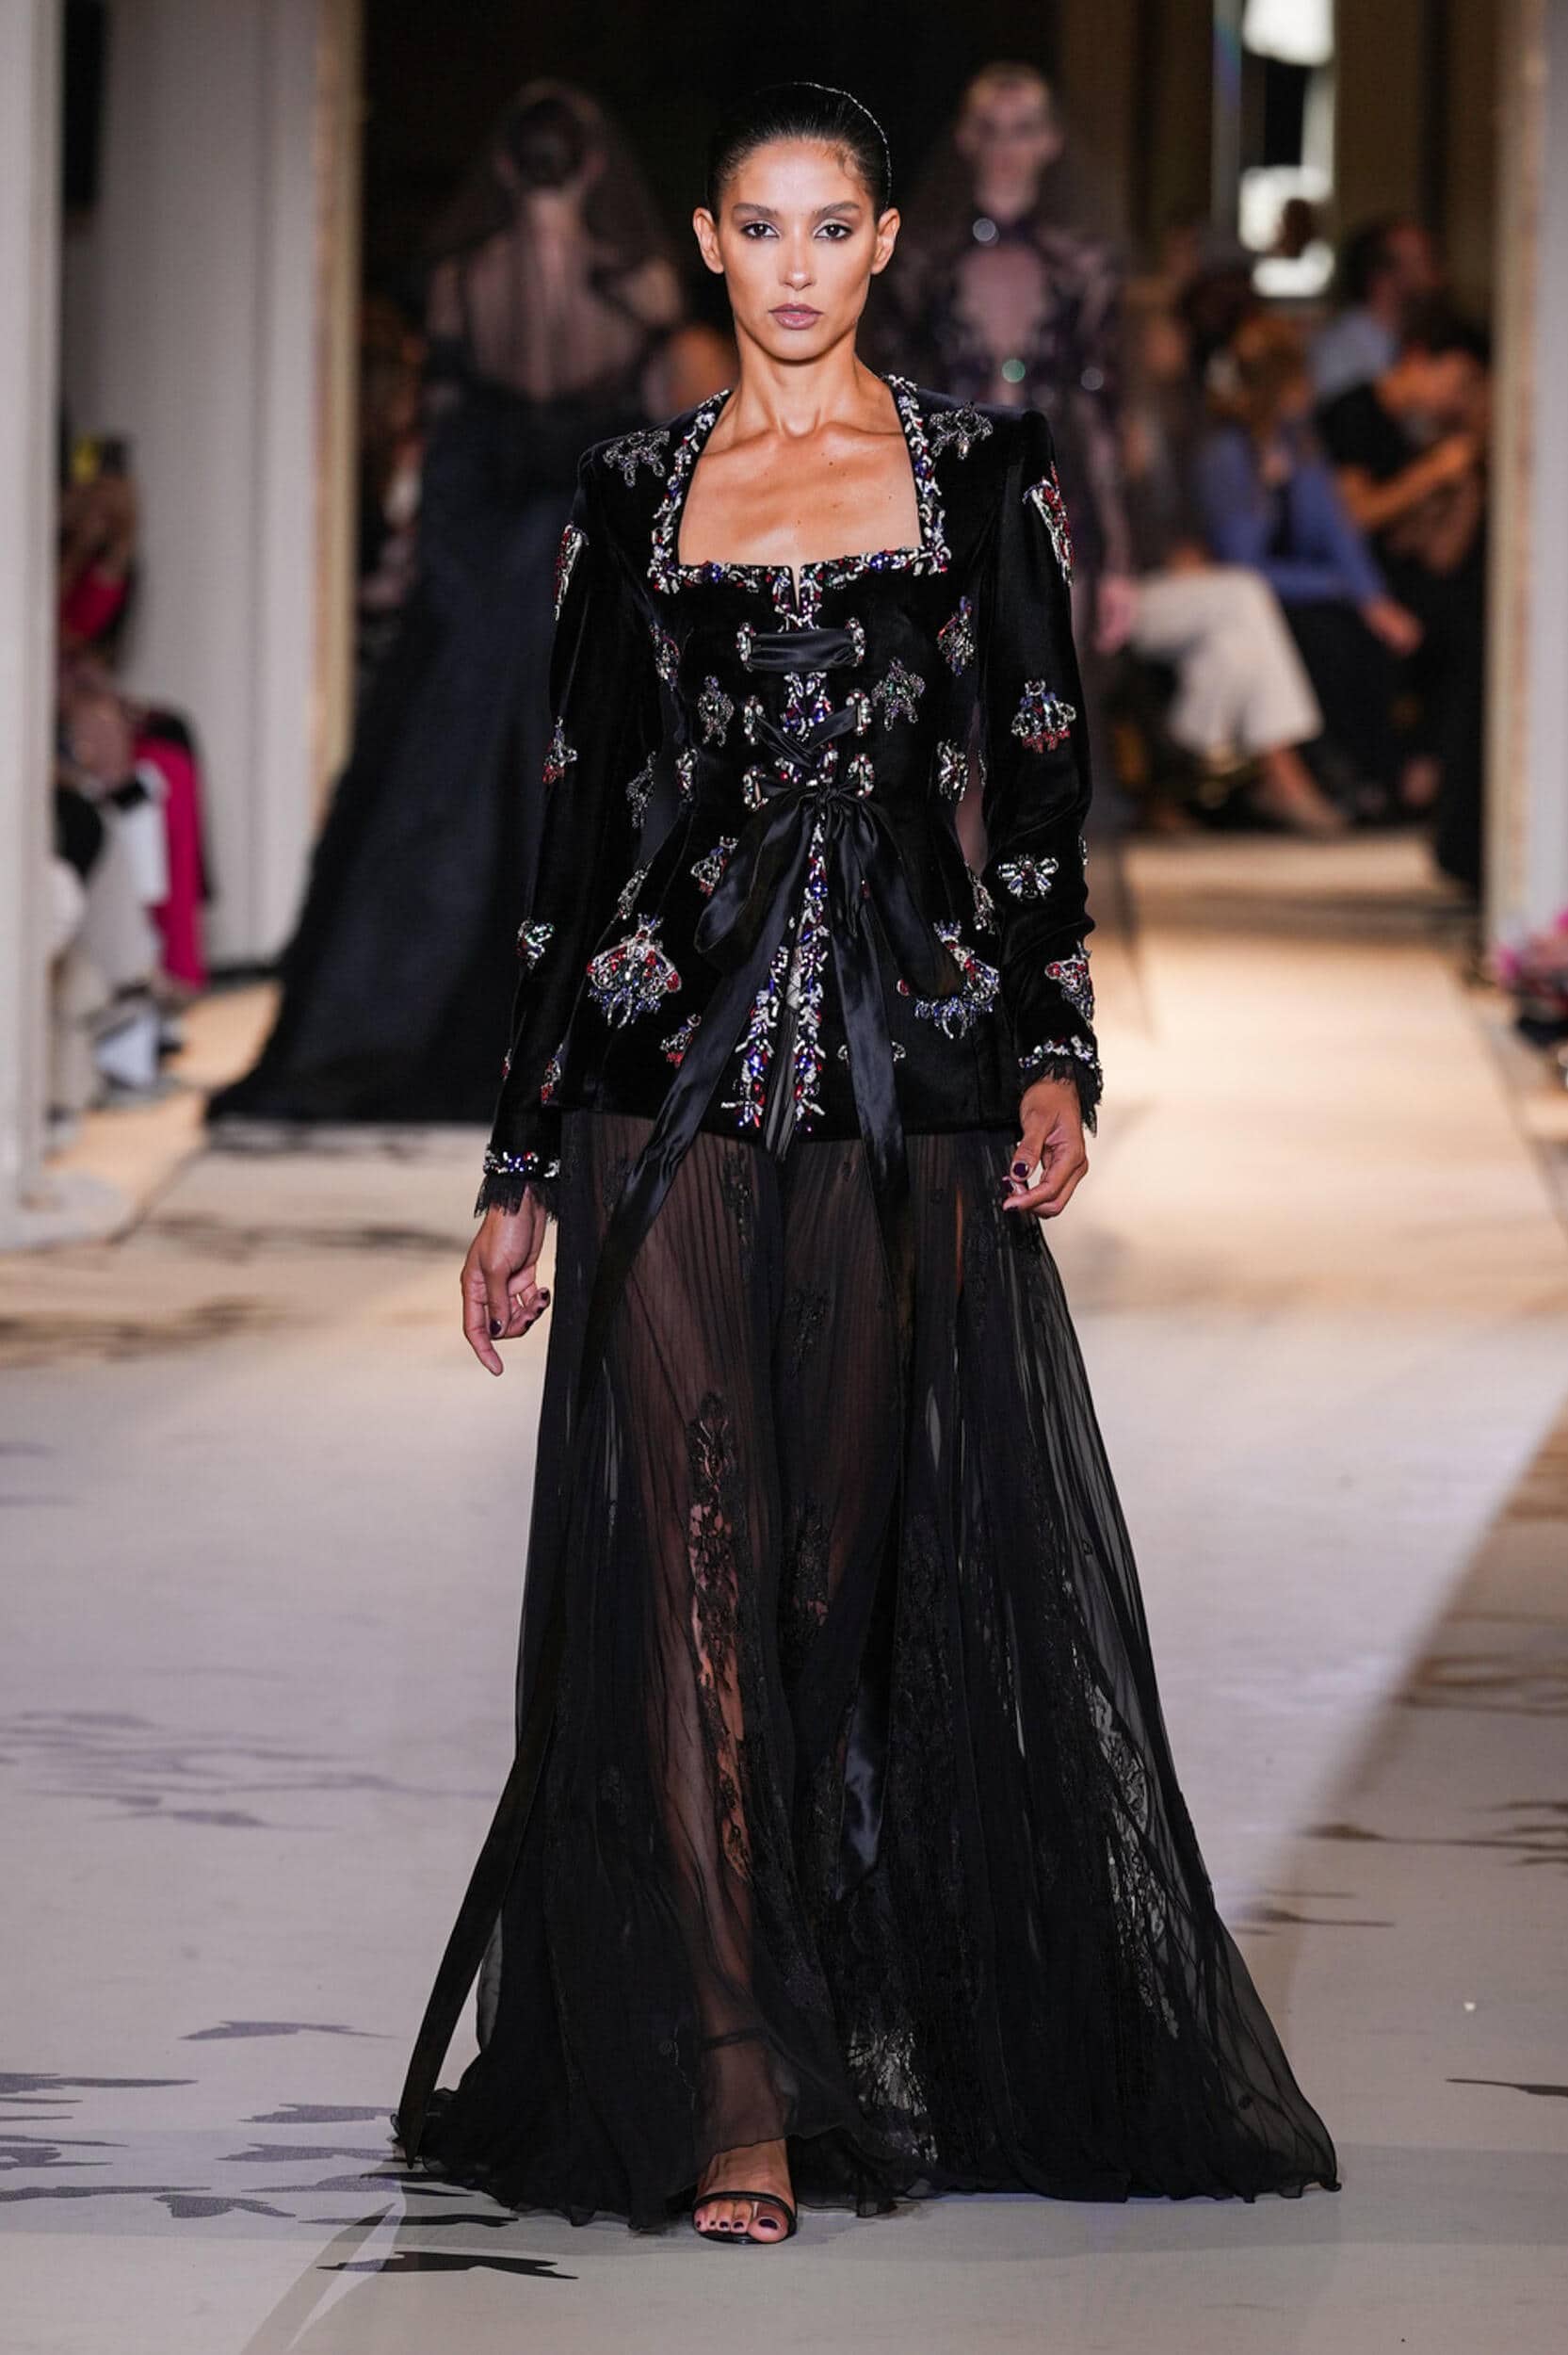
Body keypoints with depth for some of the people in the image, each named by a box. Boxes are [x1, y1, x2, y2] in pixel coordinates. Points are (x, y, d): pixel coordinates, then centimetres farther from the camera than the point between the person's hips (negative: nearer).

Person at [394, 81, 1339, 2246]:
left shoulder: (980, 469, 7)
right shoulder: (638, 496, 10)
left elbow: (1040, 779, 4)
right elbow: (581, 822, 11)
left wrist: (1057, 1053, -10)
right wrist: (521, 1166, 8)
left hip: (912, 1056, -1)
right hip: (674, 1067, 1)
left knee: (892, 1569, 2)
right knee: (694, 1560, -7)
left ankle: (891, 2051, 17)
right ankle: (733, 2103, -8)